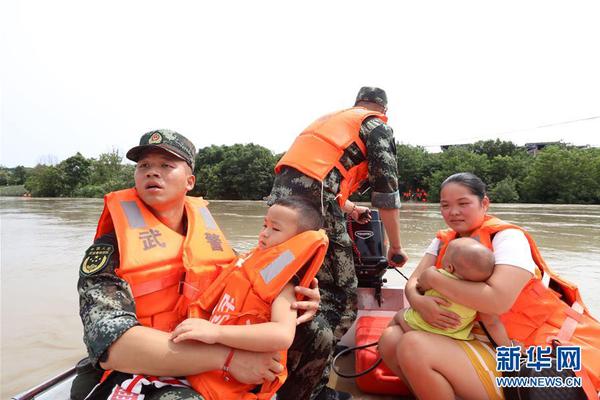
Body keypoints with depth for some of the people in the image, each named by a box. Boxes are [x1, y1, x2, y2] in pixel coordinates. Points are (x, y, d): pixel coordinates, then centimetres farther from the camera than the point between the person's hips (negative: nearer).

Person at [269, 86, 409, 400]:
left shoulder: (331, 119, 32)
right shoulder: (377, 126, 10)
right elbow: (386, 189, 2)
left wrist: (348, 207, 44)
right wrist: (396, 247, 12)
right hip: (313, 205, -8)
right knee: (340, 301, 0)